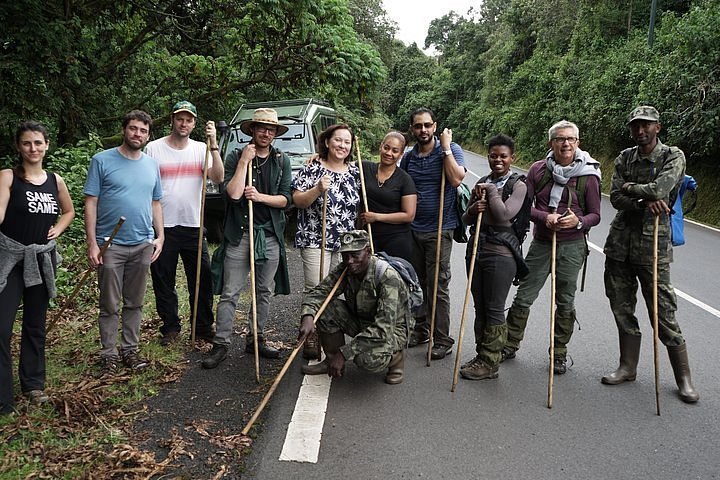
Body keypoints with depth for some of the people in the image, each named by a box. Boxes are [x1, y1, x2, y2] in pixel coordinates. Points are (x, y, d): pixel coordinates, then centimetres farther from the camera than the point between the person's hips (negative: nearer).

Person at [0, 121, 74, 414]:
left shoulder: (55, 180, 6)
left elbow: (69, 211, 23)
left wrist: (58, 229, 6)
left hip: (42, 258, 4)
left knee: (35, 325, 14)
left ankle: (33, 384, 28)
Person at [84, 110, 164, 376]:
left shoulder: (152, 165, 10)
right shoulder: (102, 161, -4)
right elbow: (90, 203, -6)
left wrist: (160, 236, 7)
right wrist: (92, 243, -11)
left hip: (143, 245, 4)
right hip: (111, 245, -4)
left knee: (135, 303, 13)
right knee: (110, 306, 4)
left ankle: (130, 349, 25)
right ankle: (109, 353, 17)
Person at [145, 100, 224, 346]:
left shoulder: (201, 149, 3)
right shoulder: (153, 148, -1)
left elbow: (218, 178, -12)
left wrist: (213, 144, -19)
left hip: (193, 225, 2)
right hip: (163, 225, -1)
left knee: (202, 278, 7)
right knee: (163, 281, 8)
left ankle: (203, 326, 22)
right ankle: (170, 327, 24)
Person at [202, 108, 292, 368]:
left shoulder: (282, 161, 7)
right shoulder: (236, 157, 0)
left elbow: (285, 199, 1)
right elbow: (233, 193, -13)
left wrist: (261, 197, -14)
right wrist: (244, 161, -12)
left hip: (270, 235, 3)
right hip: (239, 233, -3)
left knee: (264, 291, 11)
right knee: (229, 293, -1)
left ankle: (256, 339, 25)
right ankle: (221, 344, 6)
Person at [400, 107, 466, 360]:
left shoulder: (450, 150, -5)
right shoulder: (408, 157, 9)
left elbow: (456, 178, -22)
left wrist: (446, 148, -18)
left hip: (439, 230, -5)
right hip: (412, 229, 5)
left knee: (438, 286, -3)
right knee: (417, 282, 13)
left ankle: (443, 339, 8)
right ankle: (421, 329, 28)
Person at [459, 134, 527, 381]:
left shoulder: (517, 186, -4)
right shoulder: (482, 183, 13)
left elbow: (504, 214, -20)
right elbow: (466, 219, 16)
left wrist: (491, 191, -8)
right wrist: (473, 209, -6)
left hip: (501, 252, -6)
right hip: (476, 248, 6)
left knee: (494, 310, 0)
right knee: (480, 308, 12)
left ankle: (490, 363, 8)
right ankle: (482, 356, 23)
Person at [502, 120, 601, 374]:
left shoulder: (588, 174, -6)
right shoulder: (538, 169, -1)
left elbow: (595, 215, -1)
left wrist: (578, 221, -22)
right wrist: (544, 217, -20)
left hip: (572, 246, -1)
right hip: (541, 242, 1)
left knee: (565, 303, 9)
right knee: (523, 296, 5)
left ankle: (559, 354, 24)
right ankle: (510, 346, 20)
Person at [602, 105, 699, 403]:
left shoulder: (673, 156, -3)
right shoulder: (625, 158, 10)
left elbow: (659, 190, -20)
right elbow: (615, 197, -1)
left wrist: (629, 188, -5)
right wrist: (644, 202, -16)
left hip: (652, 245, -5)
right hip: (619, 243, 5)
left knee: (663, 314, -2)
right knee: (622, 309, 11)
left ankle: (684, 378, 11)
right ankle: (628, 367, 25)